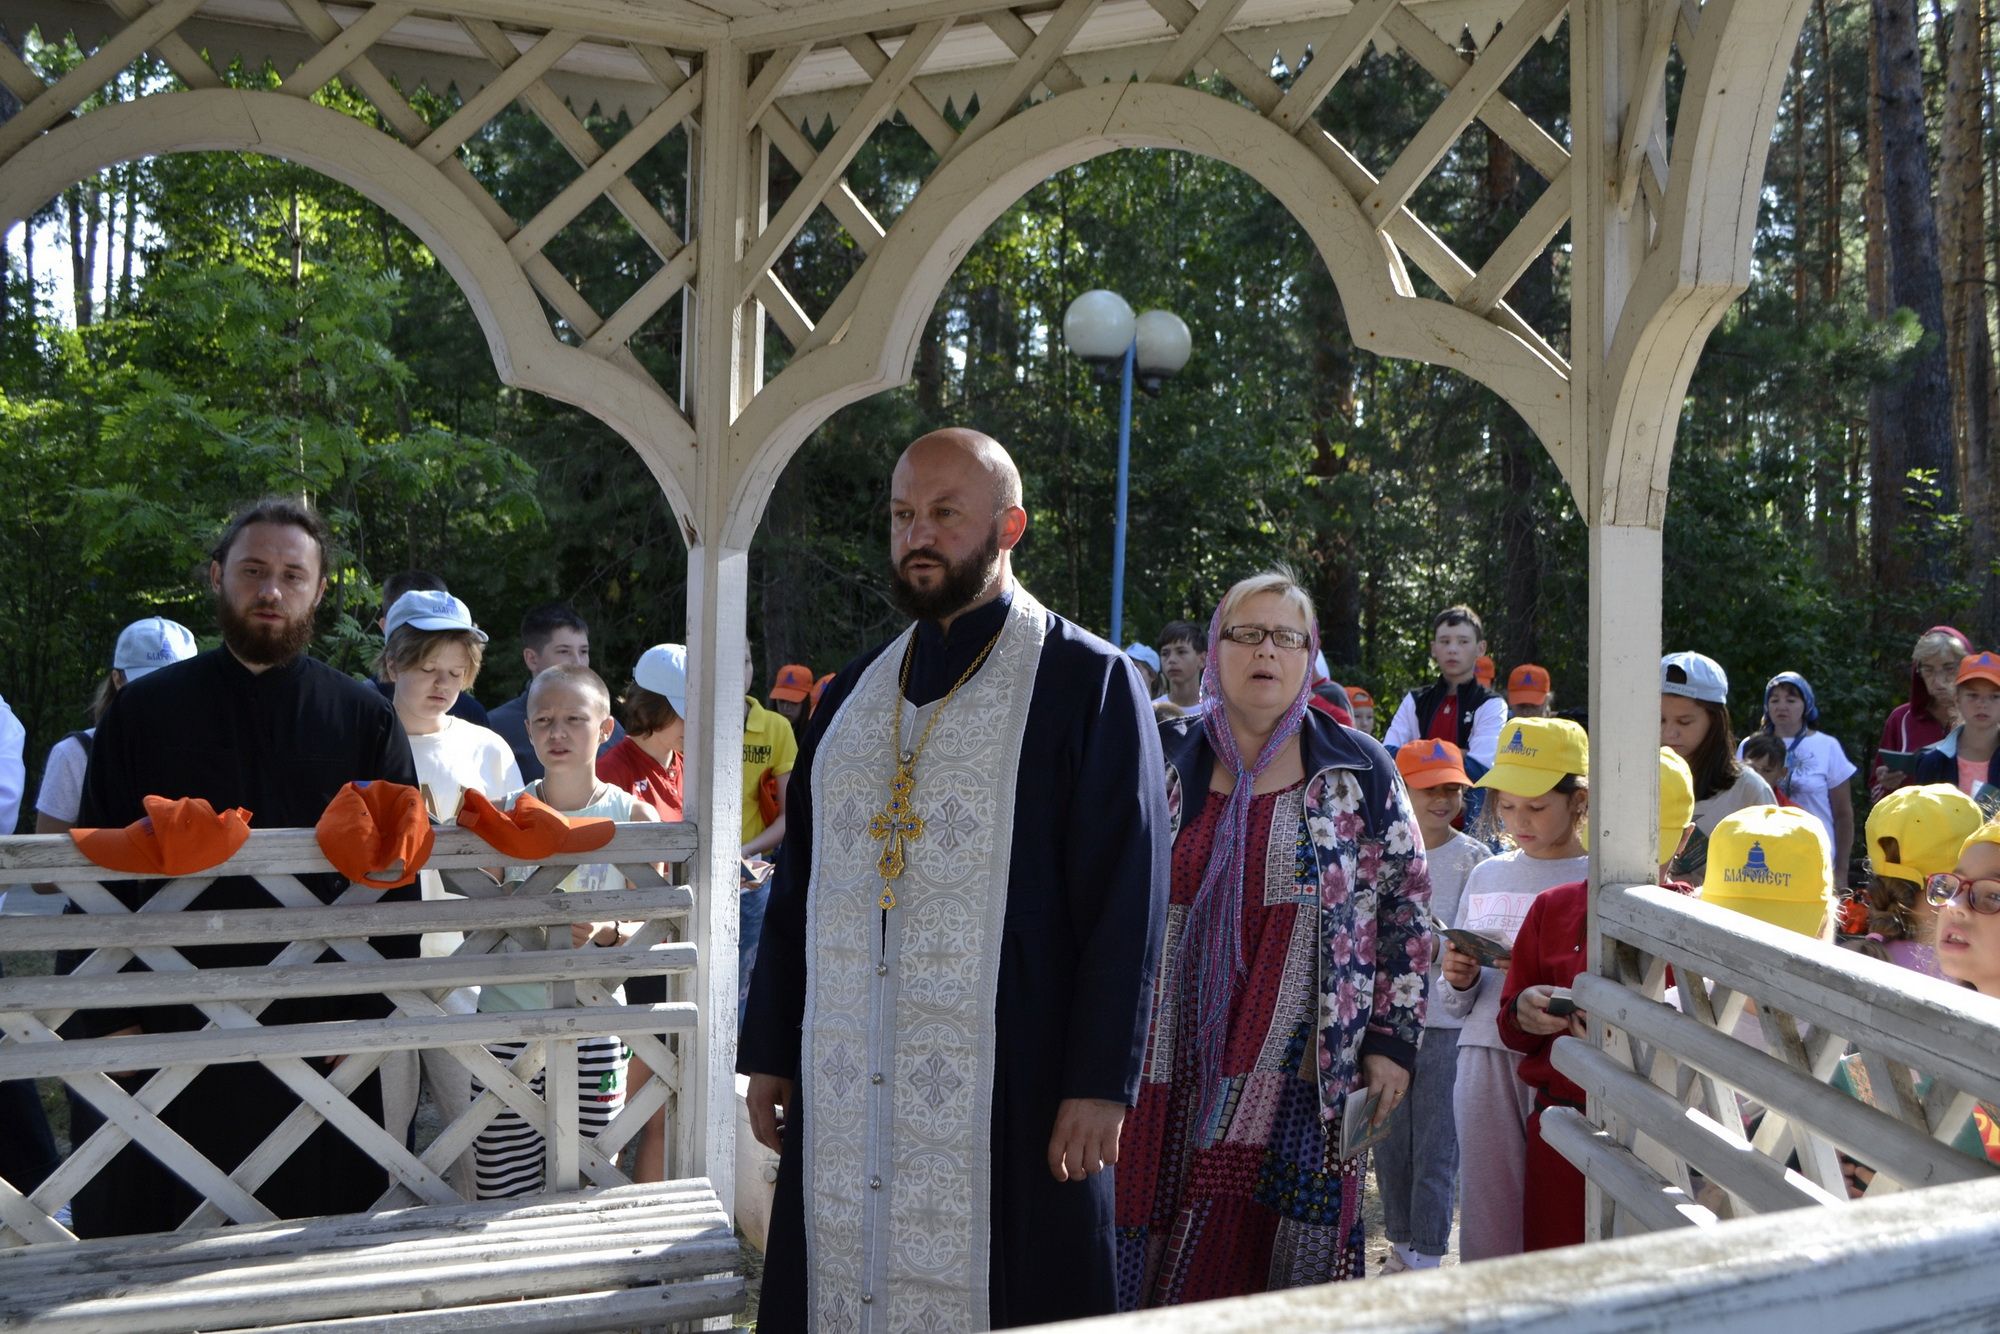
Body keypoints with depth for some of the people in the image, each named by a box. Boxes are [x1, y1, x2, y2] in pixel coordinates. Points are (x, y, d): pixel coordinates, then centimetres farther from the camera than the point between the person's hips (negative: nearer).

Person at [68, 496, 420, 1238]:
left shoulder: (364, 718, 3)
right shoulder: (143, 711, 4)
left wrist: (372, 1009, -4)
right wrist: (112, 1018, -3)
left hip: (321, 1032, 0)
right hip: (168, 1028, 0)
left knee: (312, 1230, 8)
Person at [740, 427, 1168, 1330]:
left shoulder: (1087, 682, -5)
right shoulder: (851, 695, 13)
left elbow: (1126, 894, -9)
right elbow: (796, 886, 16)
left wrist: (1100, 1082, -13)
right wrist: (767, 1051, 13)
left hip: (1009, 1090, -5)